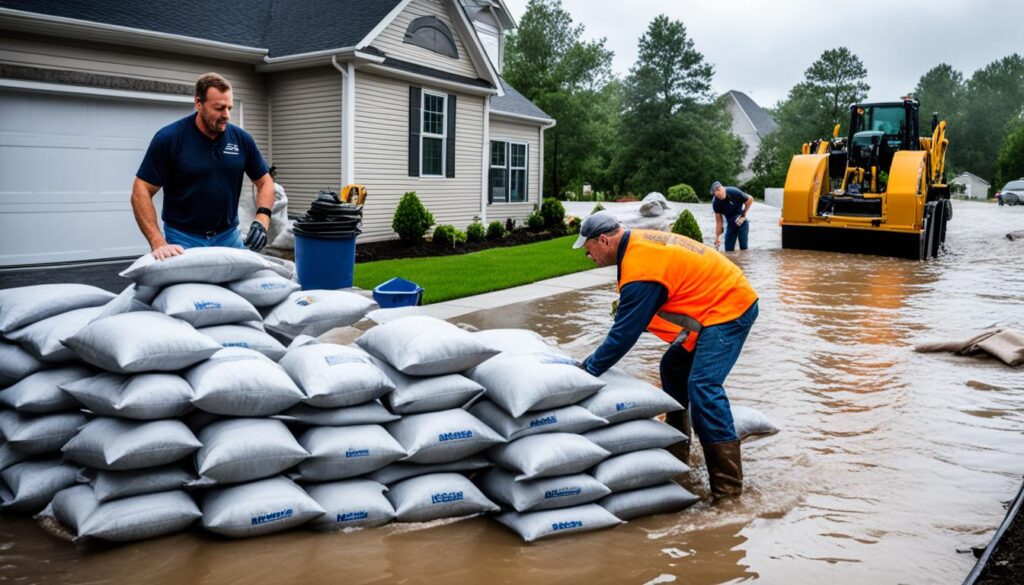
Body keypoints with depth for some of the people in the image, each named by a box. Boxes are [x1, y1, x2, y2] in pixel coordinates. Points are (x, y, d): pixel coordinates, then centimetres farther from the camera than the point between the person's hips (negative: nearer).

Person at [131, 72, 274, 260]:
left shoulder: (242, 139, -3)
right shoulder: (169, 138, -13)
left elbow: (265, 182, 5)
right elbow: (141, 192, -12)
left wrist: (261, 221, -14)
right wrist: (158, 243, -23)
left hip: (229, 237, 3)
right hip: (183, 239, -3)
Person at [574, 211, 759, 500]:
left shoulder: (640, 270, -25)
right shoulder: (638, 242, 6)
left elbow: (625, 332, -20)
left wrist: (589, 368, -11)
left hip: (729, 308, -11)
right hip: (718, 305, 11)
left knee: (703, 386, -20)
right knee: (673, 369, 16)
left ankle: (728, 483, -17)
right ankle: (677, 453, 27)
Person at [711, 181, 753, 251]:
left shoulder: (734, 192, -25)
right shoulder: (716, 203, -19)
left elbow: (750, 199, -9)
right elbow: (719, 221, -12)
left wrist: (744, 215, -7)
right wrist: (717, 237, -12)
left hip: (741, 222, -2)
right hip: (730, 224, 2)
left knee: (744, 247, -4)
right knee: (728, 249, 2)